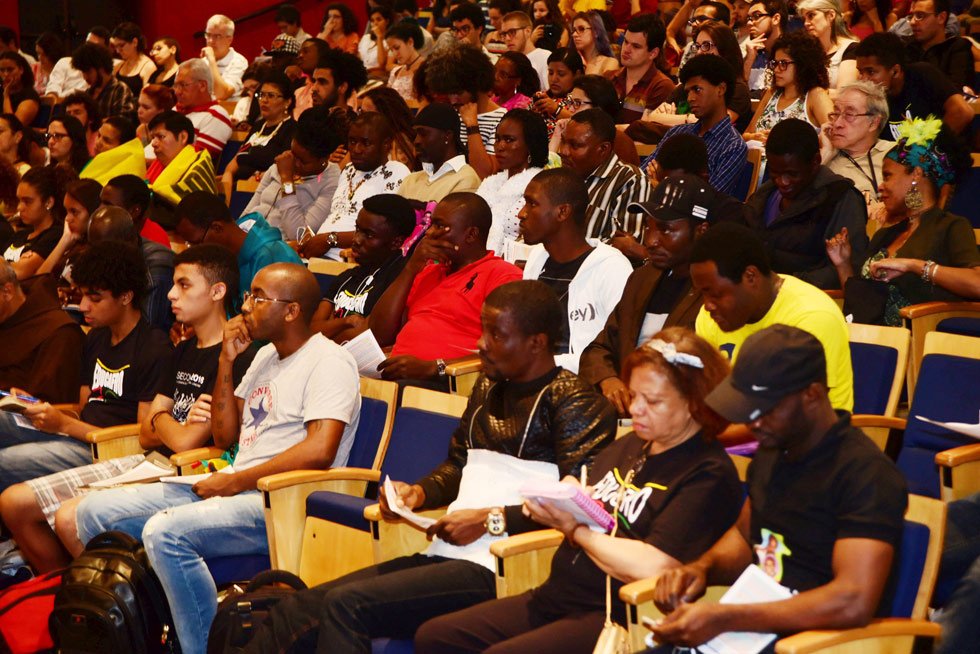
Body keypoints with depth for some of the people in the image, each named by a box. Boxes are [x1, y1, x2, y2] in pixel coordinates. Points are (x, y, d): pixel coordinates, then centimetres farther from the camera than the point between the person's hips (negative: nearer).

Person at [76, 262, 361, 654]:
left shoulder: (329, 362, -9)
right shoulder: (266, 356, 20)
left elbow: (319, 451, -22)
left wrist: (236, 482, -16)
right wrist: (226, 361, 10)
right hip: (235, 490, 10)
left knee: (165, 531, -34)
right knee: (95, 511, 3)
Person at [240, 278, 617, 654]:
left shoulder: (573, 403, -5)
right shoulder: (488, 388, 21)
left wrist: (491, 519, -15)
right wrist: (419, 493, 12)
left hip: (494, 568, -8)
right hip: (443, 554, 8)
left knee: (346, 605, -25)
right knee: (296, 612, -6)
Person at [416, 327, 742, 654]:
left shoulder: (709, 476, -11)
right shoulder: (628, 446, 16)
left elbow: (651, 566, -22)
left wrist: (575, 529, -8)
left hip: (616, 617, -9)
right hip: (552, 596, 9)